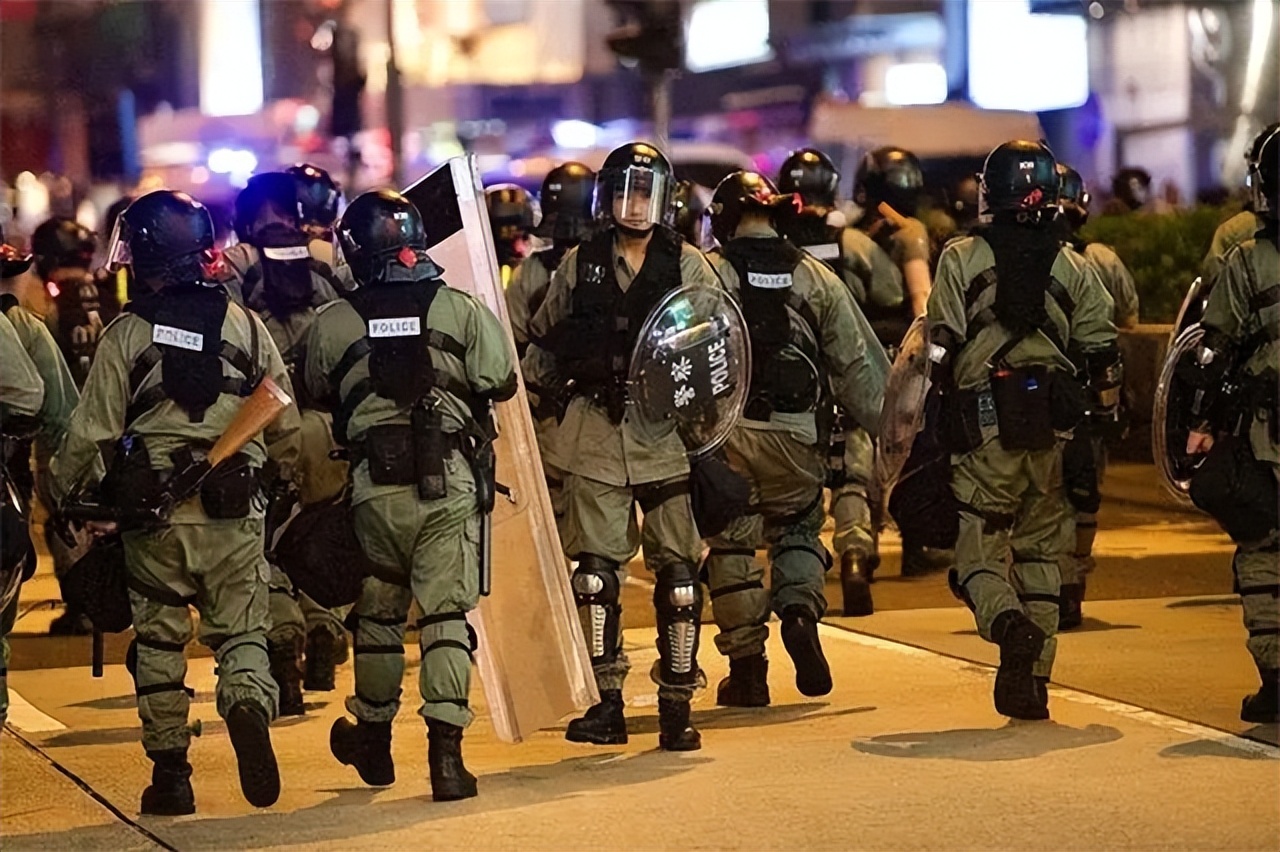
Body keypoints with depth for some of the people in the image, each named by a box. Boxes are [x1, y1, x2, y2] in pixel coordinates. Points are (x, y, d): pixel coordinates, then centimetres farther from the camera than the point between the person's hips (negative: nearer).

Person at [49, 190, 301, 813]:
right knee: (241, 631, 7)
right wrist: (284, 480, 25)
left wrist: (60, 493, 13)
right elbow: (286, 426, 6)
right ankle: (249, 704, -24)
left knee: (159, 639, 11)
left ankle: (170, 772, 11)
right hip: (233, 510, 1)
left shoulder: (125, 334, -5)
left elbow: (92, 433, -4)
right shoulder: (244, 325, 1)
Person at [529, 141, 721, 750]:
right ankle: (605, 704, 7)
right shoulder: (579, 265, 9)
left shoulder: (689, 266, 4)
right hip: (597, 432, 1)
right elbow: (543, 342, 17)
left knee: (678, 572, -2)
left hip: (668, 433, -1)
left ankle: (677, 705, 5)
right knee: (595, 570, 0)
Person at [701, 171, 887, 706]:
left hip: (725, 428, -2)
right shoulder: (816, 278, 7)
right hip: (796, 433, 2)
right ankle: (801, 610, -8)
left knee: (731, 543, 9)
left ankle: (746, 666, 9)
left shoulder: (707, 275, -2)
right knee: (797, 528, 21)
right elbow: (858, 364, 8)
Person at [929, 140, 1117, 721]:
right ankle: (1032, 681, 9)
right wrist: (1095, 421, 15)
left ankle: (1006, 622, -26)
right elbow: (1101, 352, 6)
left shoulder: (960, 260, 0)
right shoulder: (1074, 268, 8)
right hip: (1054, 429, 3)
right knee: (1041, 549, 12)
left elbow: (941, 350, -5)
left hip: (985, 429, -3)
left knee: (979, 548, 5)